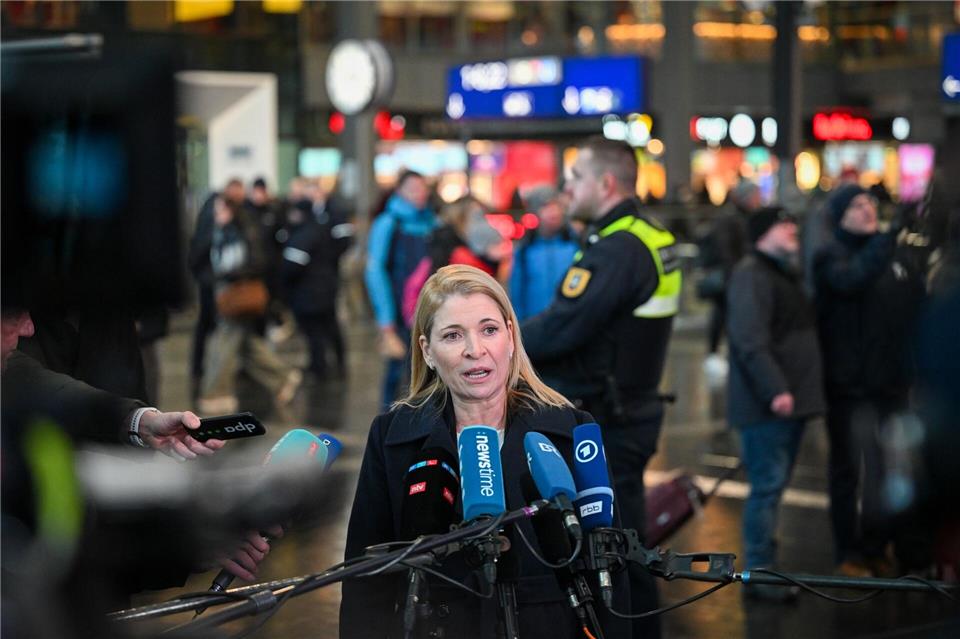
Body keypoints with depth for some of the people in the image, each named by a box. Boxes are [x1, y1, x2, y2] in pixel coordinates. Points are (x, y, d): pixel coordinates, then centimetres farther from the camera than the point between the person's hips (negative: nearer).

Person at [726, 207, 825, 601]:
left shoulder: (785, 273, 20)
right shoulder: (751, 275, -13)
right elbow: (750, 340, -23)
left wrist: (803, 390, 20)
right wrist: (774, 390, -28)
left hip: (790, 399, 10)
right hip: (766, 404, -10)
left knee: (773, 486, 13)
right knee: (767, 486, -7)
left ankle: (764, 564, 21)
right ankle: (759, 573, -2)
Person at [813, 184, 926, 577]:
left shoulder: (897, 256, 8)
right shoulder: (831, 258, -8)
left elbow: (916, 302, 15)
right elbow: (851, 279, -30)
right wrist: (890, 235, -41)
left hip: (891, 382, 5)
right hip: (850, 383, -5)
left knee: (889, 470, 12)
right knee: (849, 471, 2)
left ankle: (876, 547, 27)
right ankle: (847, 553, 14)